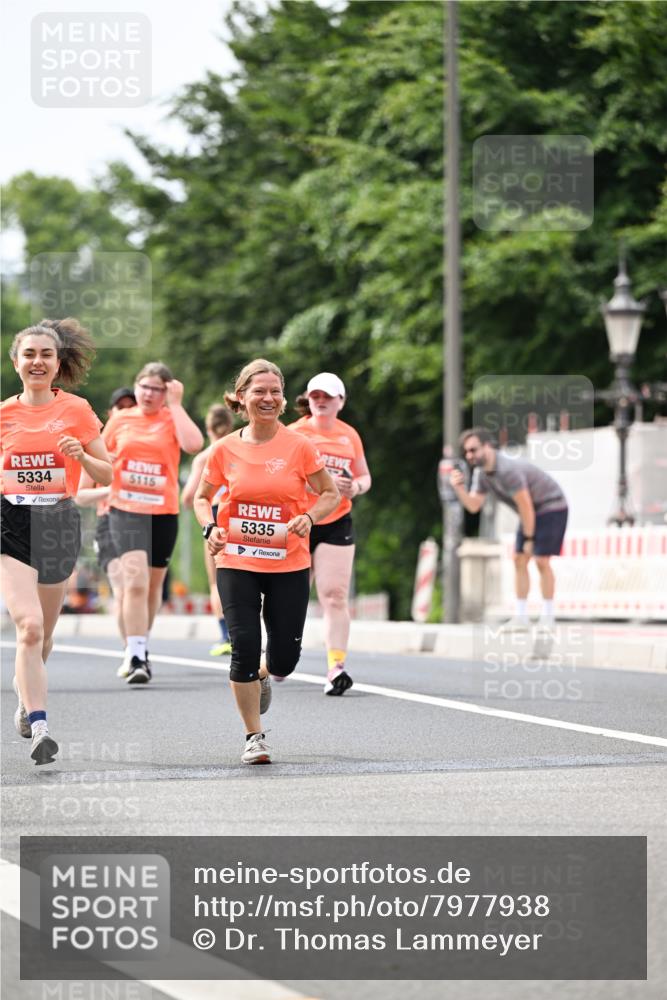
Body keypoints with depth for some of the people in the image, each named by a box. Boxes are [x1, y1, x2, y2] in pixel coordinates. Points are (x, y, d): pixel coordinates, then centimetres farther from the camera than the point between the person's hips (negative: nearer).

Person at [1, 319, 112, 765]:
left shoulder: (76, 410, 1)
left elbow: (107, 474, 3)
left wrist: (81, 456, -16)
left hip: (60, 522, 1)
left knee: (43, 632, 13)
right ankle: (39, 725, -21)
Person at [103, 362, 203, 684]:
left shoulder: (172, 418, 2)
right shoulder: (120, 420, 6)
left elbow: (193, 444, -19)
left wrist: (175, 404, -14)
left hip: (163, 512, 1)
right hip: (126, 509, -1)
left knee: (153, 584, 14)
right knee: (135, 580, -19)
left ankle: (140, 649, 34)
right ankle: (136, 657, -21)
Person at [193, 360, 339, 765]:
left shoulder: (299, 446, -5)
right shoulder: (225, 449, -1)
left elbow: (331, 494, 4)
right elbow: (202, 497, 12)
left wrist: (309, 517, -15)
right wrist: (210, 527, -7)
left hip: (289, 566, 0)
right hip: (237, 563, 0)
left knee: (284, 658, 1)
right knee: (244, 647, -9)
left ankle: (263, 677, 41)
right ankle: (254, 737, 7)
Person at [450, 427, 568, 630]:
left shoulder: (507, 470, -32)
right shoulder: (481, 473, -3)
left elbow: (525, 507, -26)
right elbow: (474, 506, -6)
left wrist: (529, 539, -17)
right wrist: (459, 488, -23)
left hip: (552, 508, -9)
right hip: (532, 512, 9)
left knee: (541, 560, -14)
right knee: (519, 560, 2)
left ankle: (548, 618, -6)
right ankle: (521, 617, 4)